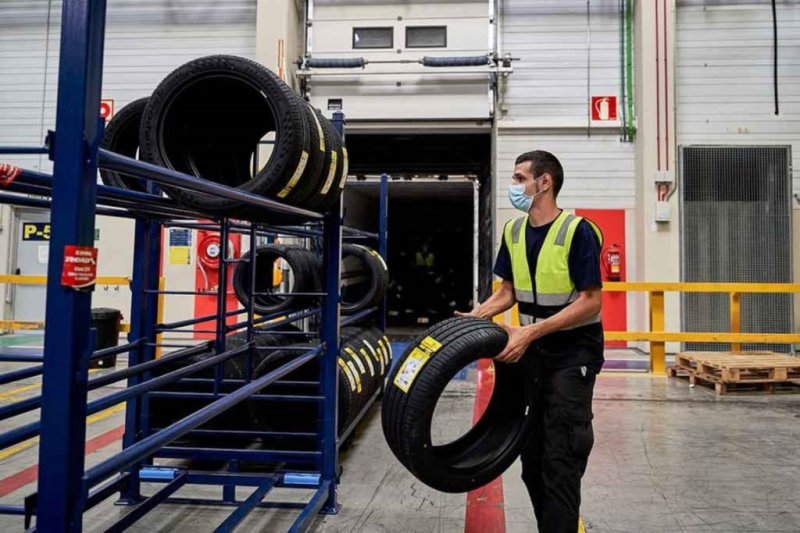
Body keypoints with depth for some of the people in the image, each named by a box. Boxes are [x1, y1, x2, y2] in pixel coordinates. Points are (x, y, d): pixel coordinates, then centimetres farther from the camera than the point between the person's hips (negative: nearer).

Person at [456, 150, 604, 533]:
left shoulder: (577, 231, -16)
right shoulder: (513, 231, 4)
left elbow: (590, 301, -19)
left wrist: (530, 331, -25)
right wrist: (475, 316, -6)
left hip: (572, 353, -7)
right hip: (531, 351, 7)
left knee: (560, 459, -3)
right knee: (531, 455, 14)